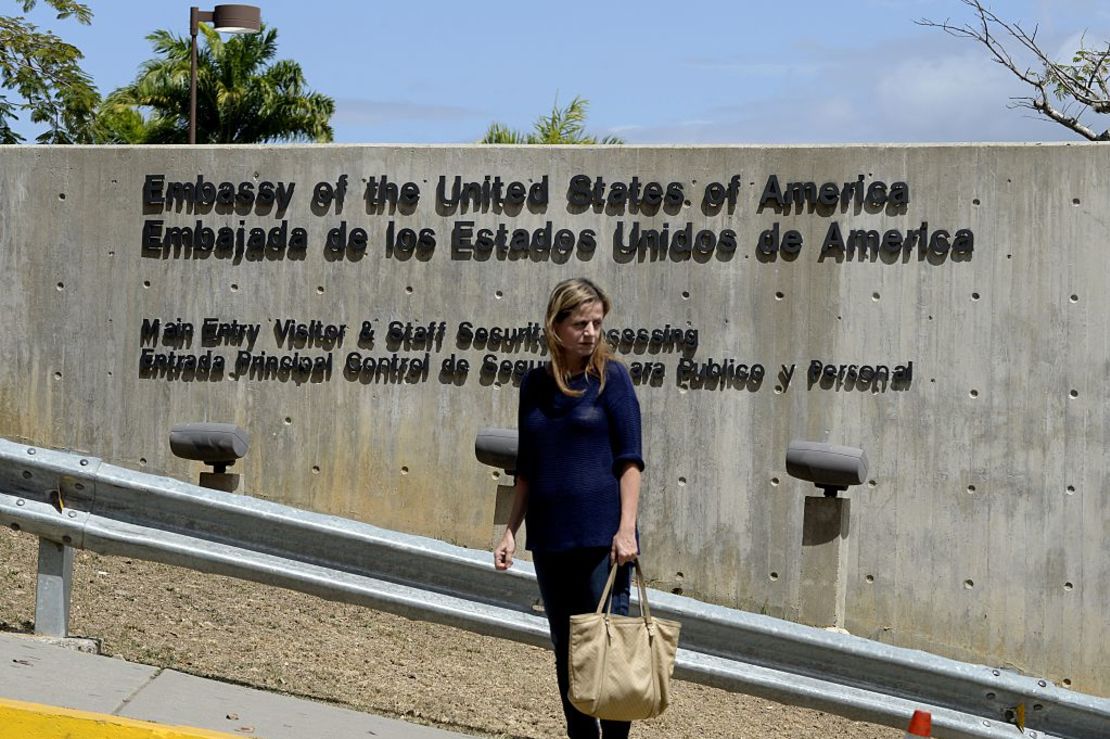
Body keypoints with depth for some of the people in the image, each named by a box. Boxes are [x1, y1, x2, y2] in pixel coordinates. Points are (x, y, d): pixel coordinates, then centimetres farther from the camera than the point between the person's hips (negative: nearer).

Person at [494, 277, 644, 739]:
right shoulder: (535, 384, 9)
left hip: (601, 535, -5)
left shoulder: (610, 377, -3)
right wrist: (511, 530, 9)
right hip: (550, 536, 5)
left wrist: (626, 528, -16)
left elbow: (629, 460, -7)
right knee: (566, 649, 10)